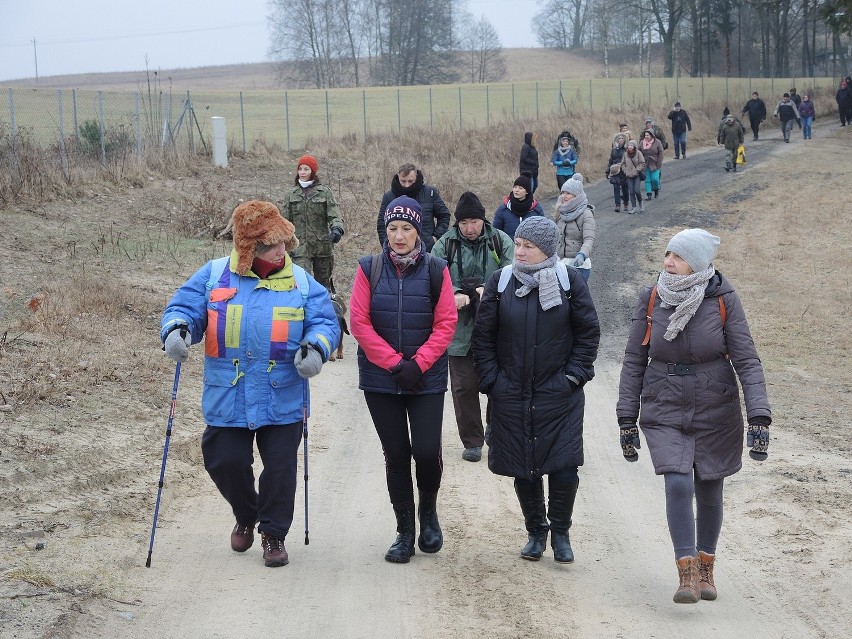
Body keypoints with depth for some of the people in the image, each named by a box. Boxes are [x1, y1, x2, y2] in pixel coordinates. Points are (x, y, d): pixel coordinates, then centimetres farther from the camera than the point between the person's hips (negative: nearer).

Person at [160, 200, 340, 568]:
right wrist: (177, 329, -22)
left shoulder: (300, 281, 2)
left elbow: (325, 323, 2)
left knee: (280, 468, 3)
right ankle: (246, 517, 35)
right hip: (227, 399, 0)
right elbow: (183, 308, 1)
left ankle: (274, 534, 22)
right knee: (225, 462, 5)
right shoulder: (214, 276, 0)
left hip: (283, 399, 0)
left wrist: (316, 347, -20)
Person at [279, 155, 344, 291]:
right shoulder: (291, 195, 9)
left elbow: (334, 215, -4)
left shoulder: (324, 192, 4)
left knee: (323, 283, 10)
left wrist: (336, 229, -25)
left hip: (322, 247, 0)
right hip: (300, 248, 0)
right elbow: (284, 221, 9)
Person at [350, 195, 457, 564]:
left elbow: (446, 323, -4)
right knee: (396, 454, 6)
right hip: (380, 379, 1)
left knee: (427, 451, -8)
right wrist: (395, 363, -11)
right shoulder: (369, 269, -1)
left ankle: (429, 511, 22)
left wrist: (418, 364, -14)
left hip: (427, 379, -1)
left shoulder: (436, 270, -1)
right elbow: (358, 322, -6)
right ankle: (405, 533, 17)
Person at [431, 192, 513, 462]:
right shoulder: (446, 244, 1)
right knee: (464, 386, 4)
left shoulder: (501, 242, 0)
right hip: (460, 328, 0)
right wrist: (454, 295, -25)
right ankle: (472, 441, 16)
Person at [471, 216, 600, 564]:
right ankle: (536, 532, 24)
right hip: (511, 396, 2)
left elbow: (589, 332, 3)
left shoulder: (569, 281, -2)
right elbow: (483, 335, 6)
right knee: (523, 470, 7)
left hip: (559, 394, -2)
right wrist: (491, 379, 0)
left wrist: (575, 375, -4)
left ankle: (560, 532, 11)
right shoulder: (501, 282, 2)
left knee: (564, 469, -8)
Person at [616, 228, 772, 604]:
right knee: (678, 486, -17)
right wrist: (626, 420, -1)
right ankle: (687, 575, -10)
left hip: (716, 414, 0)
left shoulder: (723, 301, -12)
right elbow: (634, 361, 0)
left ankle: (705, 569, 32)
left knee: (709, 491, 11)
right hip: (665, 414, 0)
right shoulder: (650, 301, -7)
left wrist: (759, 418, -19)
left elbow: (747, 361, -11)